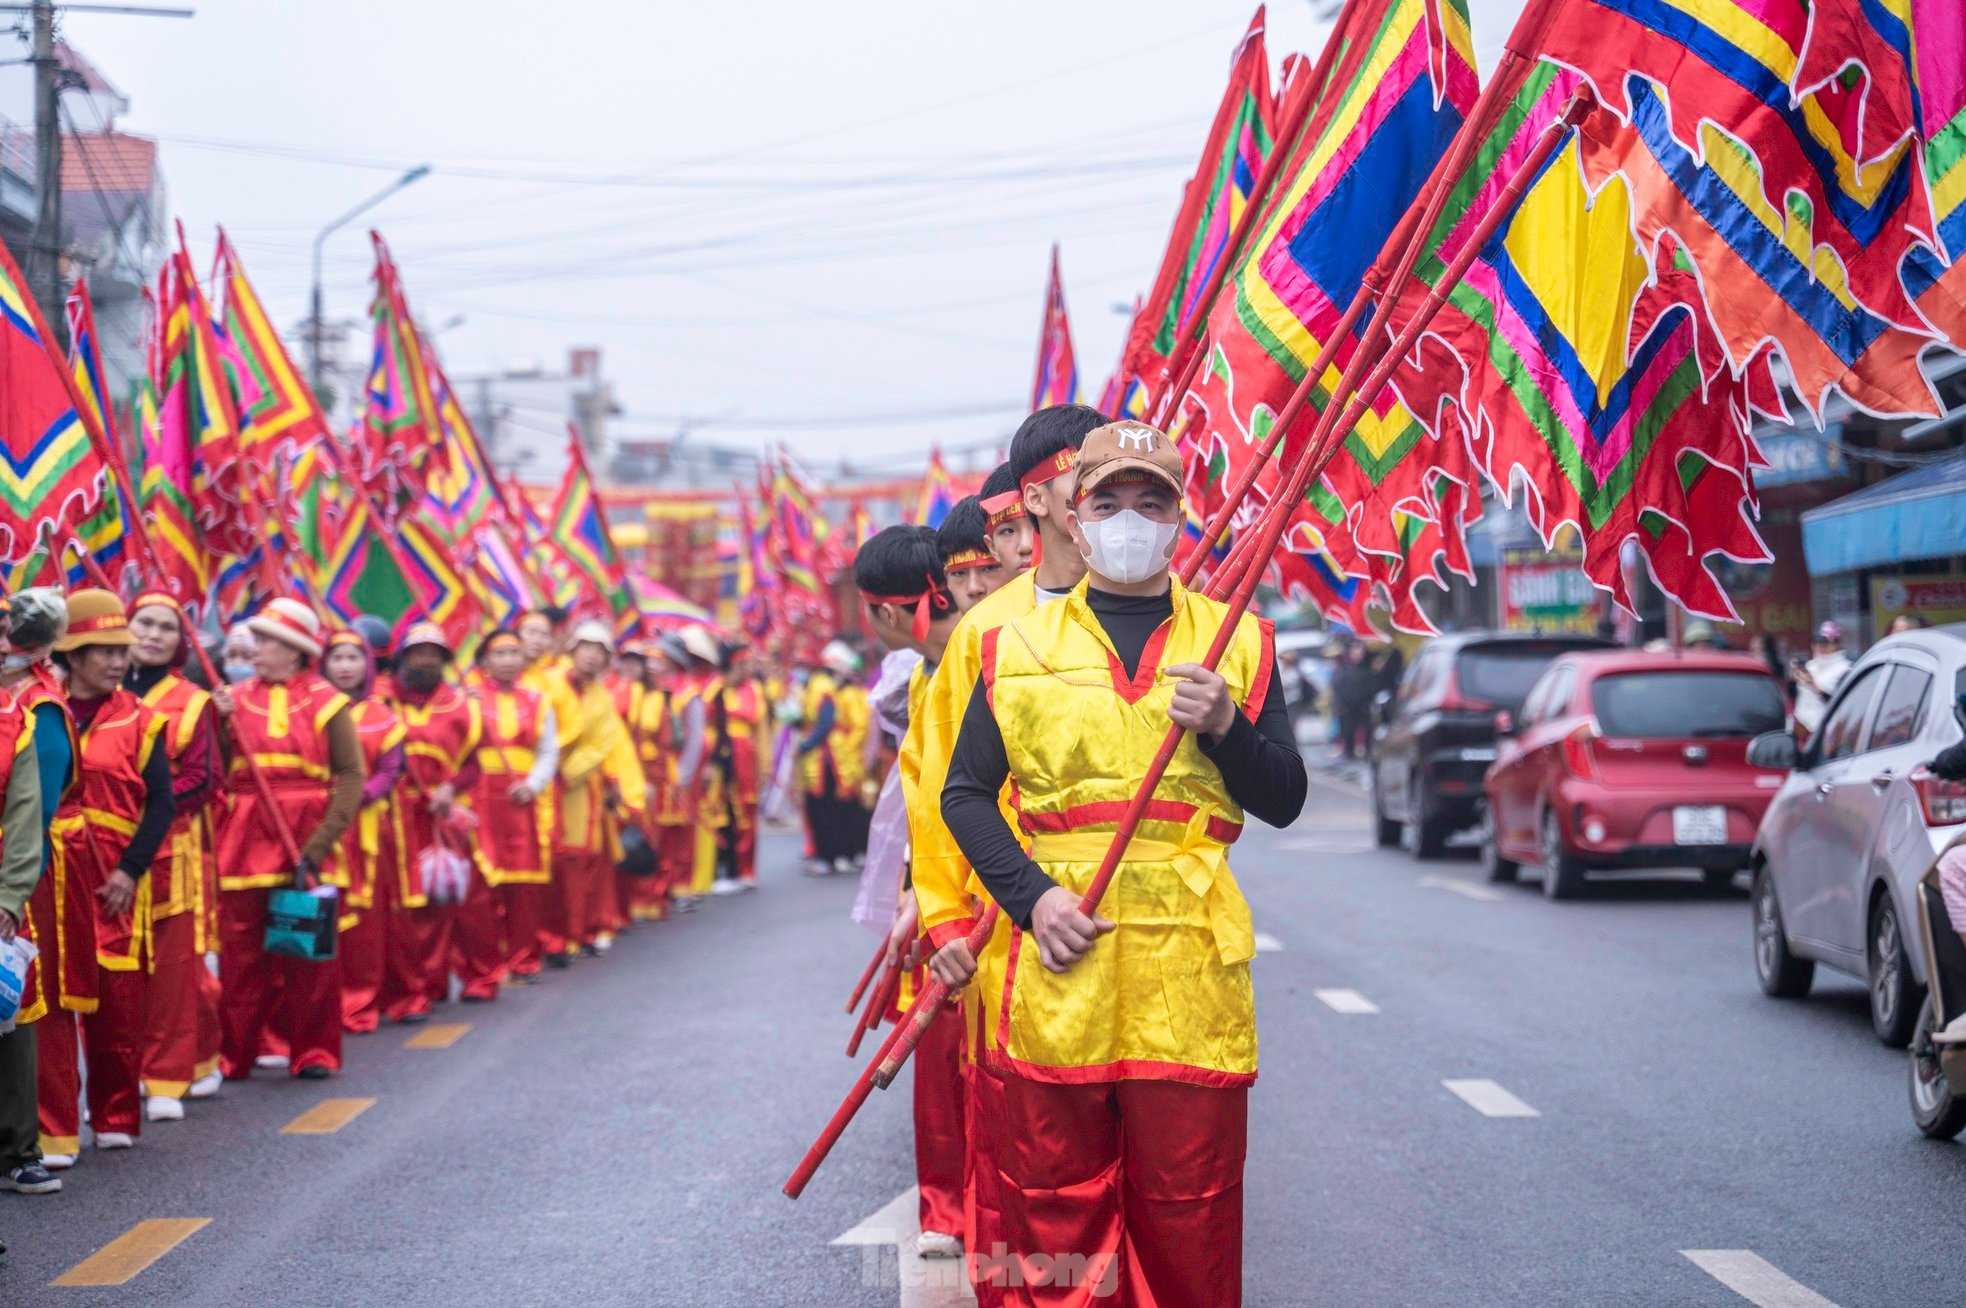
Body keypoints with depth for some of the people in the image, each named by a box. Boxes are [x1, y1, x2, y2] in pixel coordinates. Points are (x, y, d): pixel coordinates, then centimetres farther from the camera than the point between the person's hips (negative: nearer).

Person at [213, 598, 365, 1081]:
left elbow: (352, 776, -6)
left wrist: (318, 845, -14)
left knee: (310, 947, 5)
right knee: (241, 951, 2)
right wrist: (219, 724, -8)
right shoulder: (235, 697, 9)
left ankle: (313, 1051, 15)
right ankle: (232, 1055, 9)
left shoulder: (325, 701, 0)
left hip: (305, 838, -2)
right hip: (243, 841, 2)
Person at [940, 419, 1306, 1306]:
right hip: (1059, 956, 0)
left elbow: (1284, 802, 10)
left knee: (1189, 1205, 2)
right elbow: (966, 793, 9)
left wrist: (1226, 727, -9)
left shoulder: (1236, 643, 12)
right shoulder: (1020, 647, 11)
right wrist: (1030, 896, -5)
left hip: (1190, 961, 0)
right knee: (1054, 1199, 3)